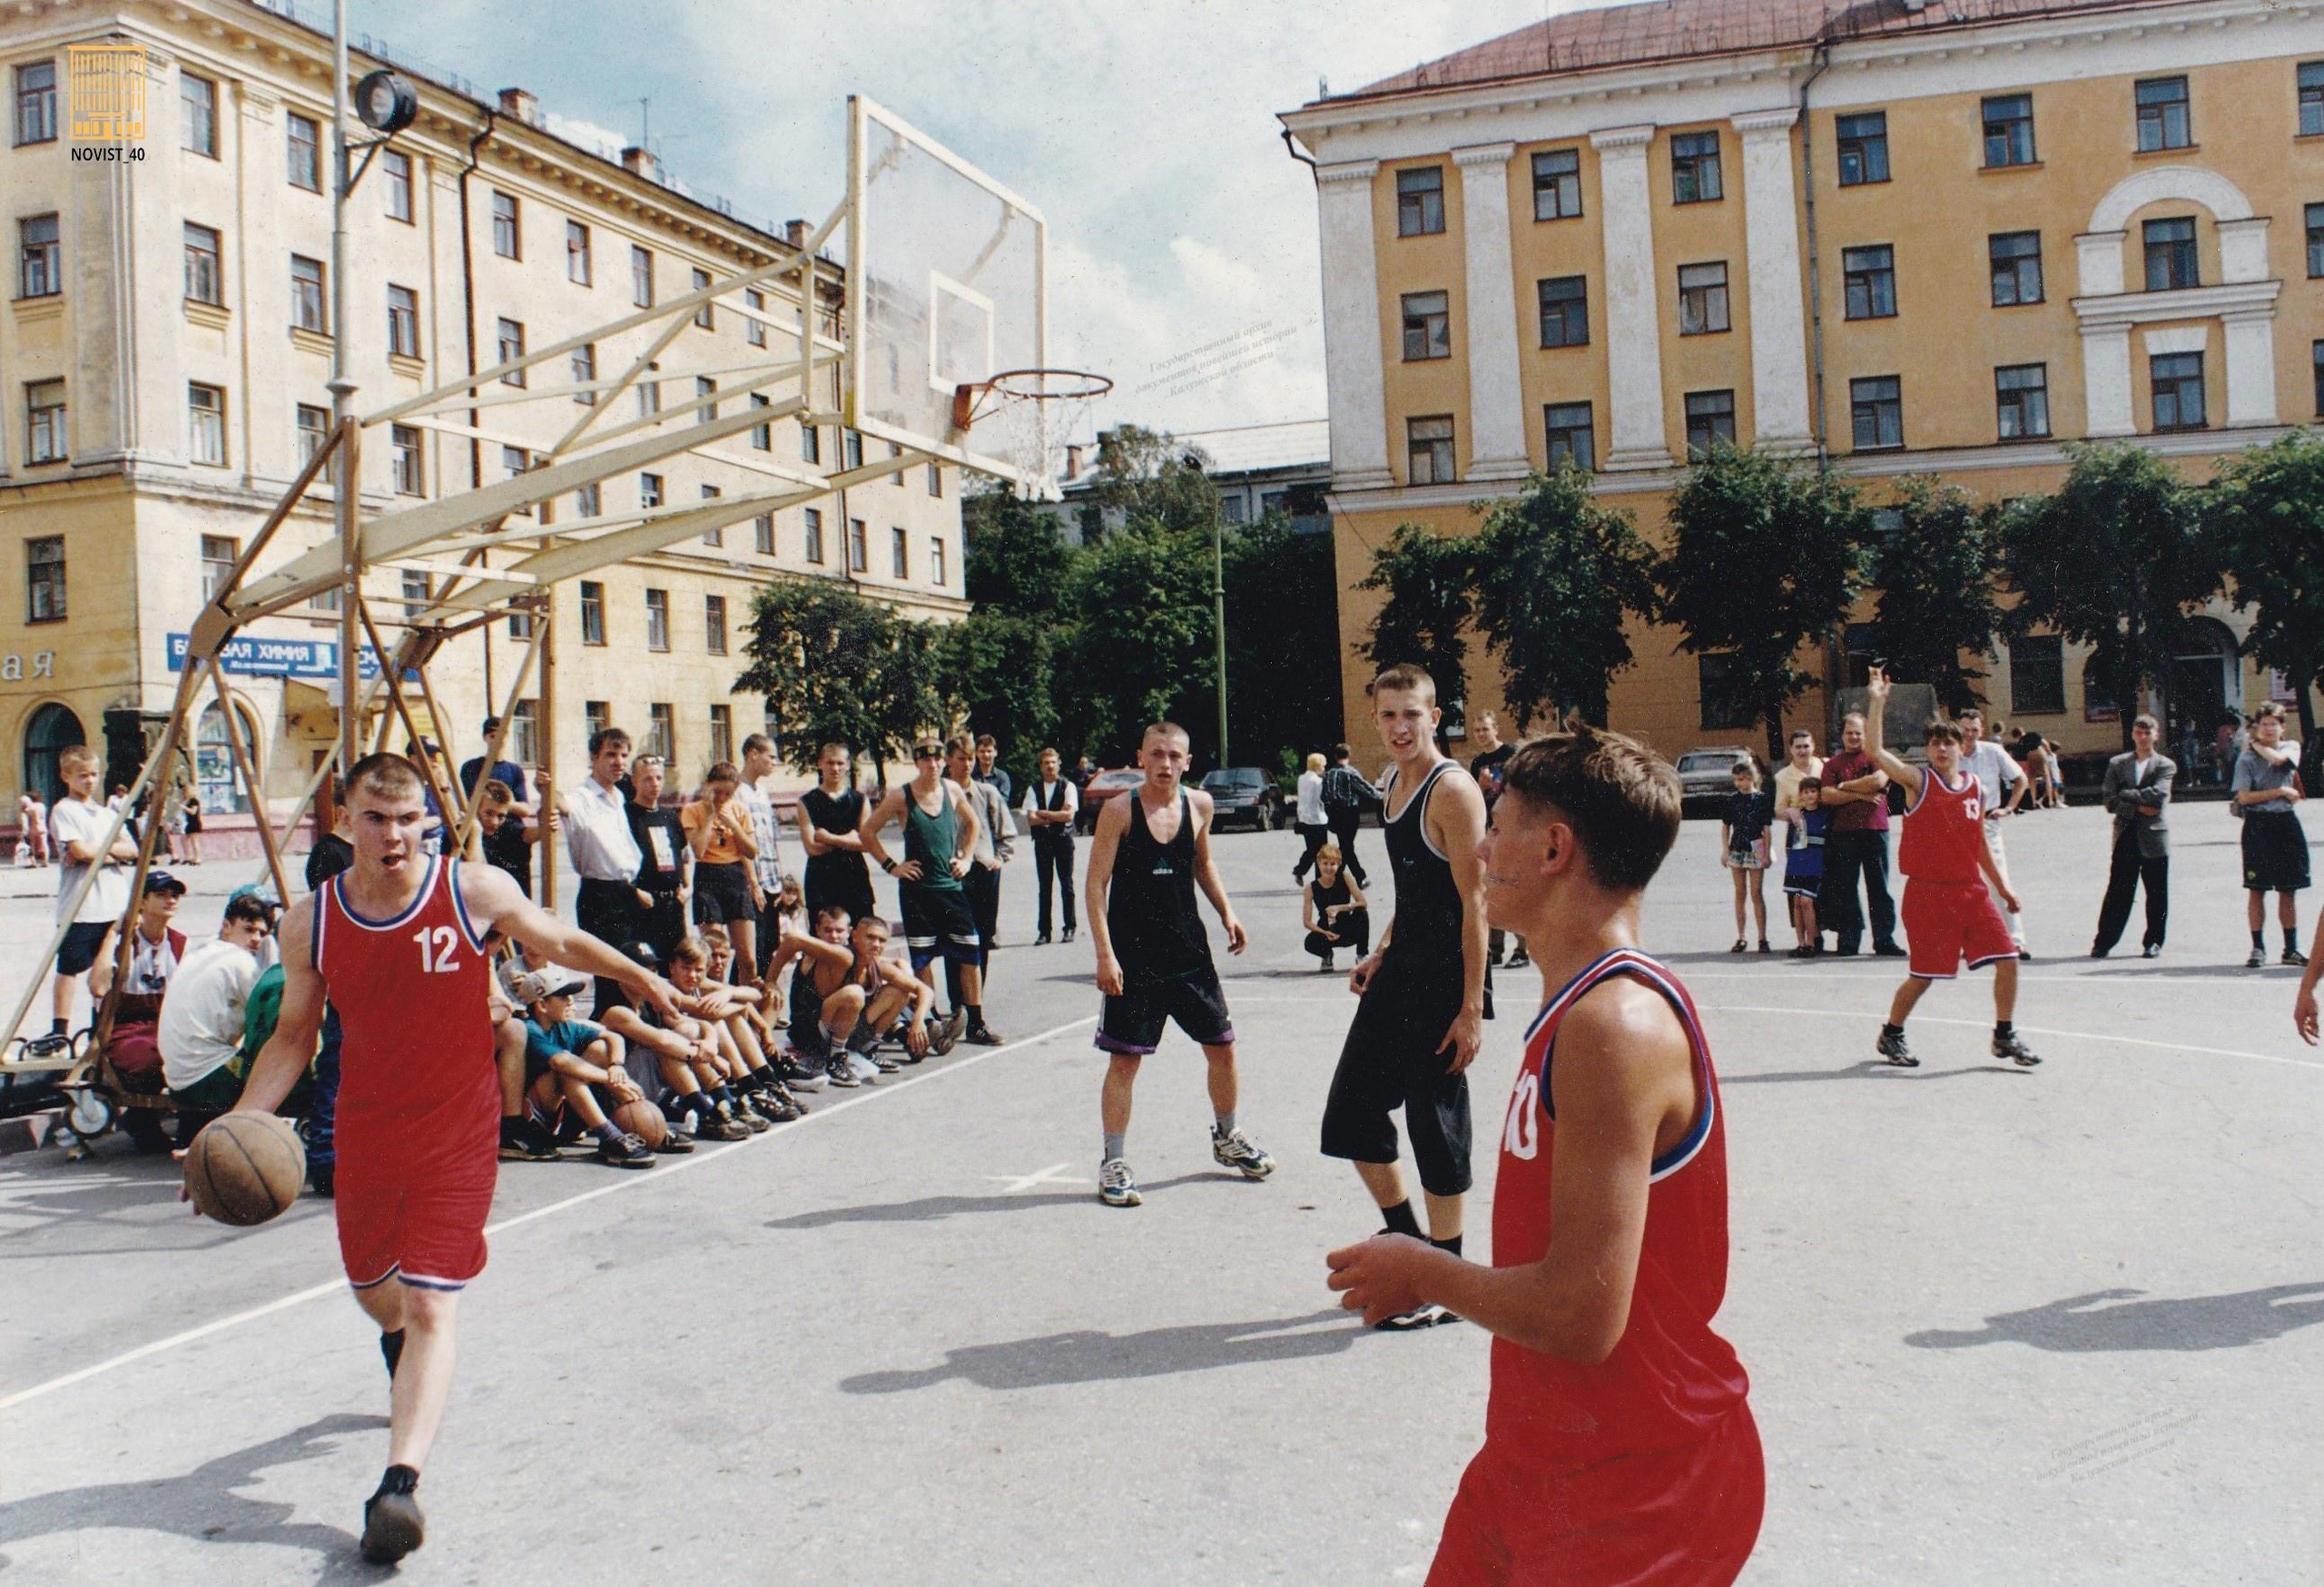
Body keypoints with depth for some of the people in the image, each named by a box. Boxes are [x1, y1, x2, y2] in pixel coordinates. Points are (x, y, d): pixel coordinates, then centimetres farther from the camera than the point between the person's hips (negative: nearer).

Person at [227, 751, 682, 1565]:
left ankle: (400, 1483, -13)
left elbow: (560, 942, 5)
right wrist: (238, 1125, -6)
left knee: (431, 1305, -12)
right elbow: (293, 1034, 6)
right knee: (373, 1286, 23)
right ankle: (403, 1357, 58)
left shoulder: (477, 892, -14)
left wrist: (640, 979, 16)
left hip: (458, 1133, -4)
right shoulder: (311, 921, -6)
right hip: (365, 1131, 4)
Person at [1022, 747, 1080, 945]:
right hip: (1042, 840, 2)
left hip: (1063, 839, -2)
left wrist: (1043, 814, -7)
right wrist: (1056, 818, -9)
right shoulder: (1033, 788, 5)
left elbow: (1068, 815, -11)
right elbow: (1031, 819, -3)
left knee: (1066, 884, 1)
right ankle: (1044, 931, 6)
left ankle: (1069, 928, 7)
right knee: (1044, 886, 4)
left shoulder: (1068, 786, -1)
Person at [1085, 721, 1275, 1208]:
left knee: (1222, 1046, 11)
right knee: (1124, 1059, -1)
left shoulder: (1199, 805, 3)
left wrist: (1227, 912, 7)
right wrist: (1105, 954, -17)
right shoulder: (1119, 810, -10)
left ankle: (1227, 1138, 33)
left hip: (1189, 948, 5)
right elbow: (1096, 883, -11)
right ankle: (1113, 1163, 10)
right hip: (1133, 953, -5)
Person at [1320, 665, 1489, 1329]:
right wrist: (1381, 954, 12)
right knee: (1351, 1112, 13)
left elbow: (1474, 904, -18)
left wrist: (1471, 1009, -20)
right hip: (1398, 972, 9)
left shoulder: (1452, 791, -15)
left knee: (1435, 1126, 1)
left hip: (1441, 980, -9)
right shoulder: (1393, 786, 11)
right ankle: (1408, 1242, 30)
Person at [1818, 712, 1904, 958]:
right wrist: (1860, 794, -10)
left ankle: (1884, 940, 5)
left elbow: (1878, 780, -12)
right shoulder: (1832, 764, 12)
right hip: (1843, 831, 2)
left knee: (1878, 886, 1)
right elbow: (1827, 796, -2)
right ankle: (1848, 941, 8)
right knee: (1845, 889, 3)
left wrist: (1844, 786, -4)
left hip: (1875, 829, -2)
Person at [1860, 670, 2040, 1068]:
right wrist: (1876, 701, -24)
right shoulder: (1917, 781, -6)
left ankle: (2004, 1036, 15)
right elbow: (1876, 751, -21)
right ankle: (1891, 1036, 21)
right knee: (1923, 975, 0)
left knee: (2007, 959, -3)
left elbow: (1979, 844, 18)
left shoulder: (1975, 788, 9)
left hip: (1971, 890, 5)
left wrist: (2001, 885, 20)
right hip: (1928, 891, -5)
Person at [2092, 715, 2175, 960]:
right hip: (2126, 836, 1)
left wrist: (2125, 795, -8)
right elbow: (2108, 800, 0)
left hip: (2154, 836, -1)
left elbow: (2157, 795, -14)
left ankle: (2153, 942, 15)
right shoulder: (2117, 763, 10)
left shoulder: (2165, 765, 3)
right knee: (2117, 892, 0)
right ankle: (2103, 942, 3)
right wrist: (2138, 806, -10)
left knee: (2157, 894, 5)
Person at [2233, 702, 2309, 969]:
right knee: (2256, 889, -2)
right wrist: (2280, 791, -9)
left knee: (2288, 889, 8)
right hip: (2258, 825, -3)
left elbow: (2277, 758, -15)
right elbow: (2243, 797, -8)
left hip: (2287, 822, 3)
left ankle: (2291, 948, 15)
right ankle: (2258, 948, 4)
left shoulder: (2291, 747, 9)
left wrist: (2256, 744, -1)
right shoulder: (2246, 758, 1)